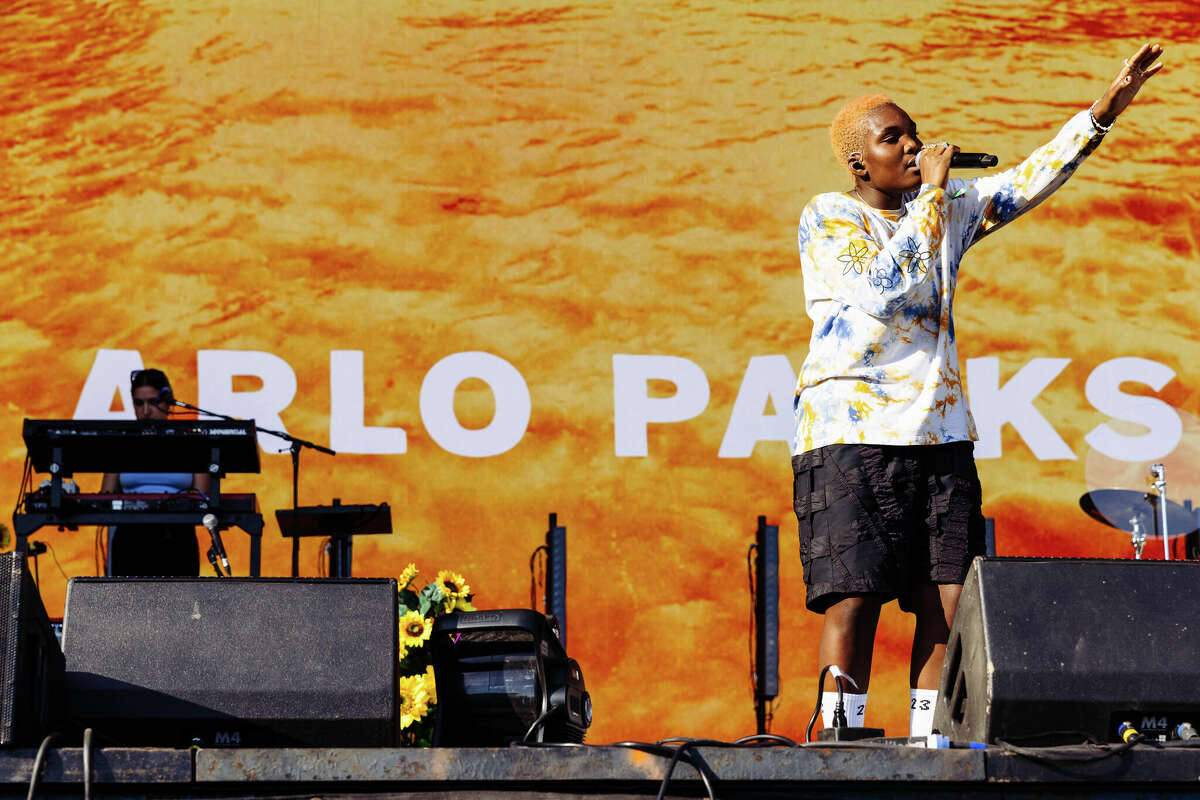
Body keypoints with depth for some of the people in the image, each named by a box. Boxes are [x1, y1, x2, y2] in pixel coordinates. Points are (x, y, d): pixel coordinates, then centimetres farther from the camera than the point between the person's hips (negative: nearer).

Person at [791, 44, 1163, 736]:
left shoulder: (948, 207, 15)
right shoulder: (828, 218, -3)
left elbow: (1031, 180, 13)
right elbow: (884, 292, -17)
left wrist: (1110, 105, 4)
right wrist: (932, 196, -11)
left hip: (940, 432, 6)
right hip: (851, 430, -6)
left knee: (949, 601, -3)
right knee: (855, 597, -12)